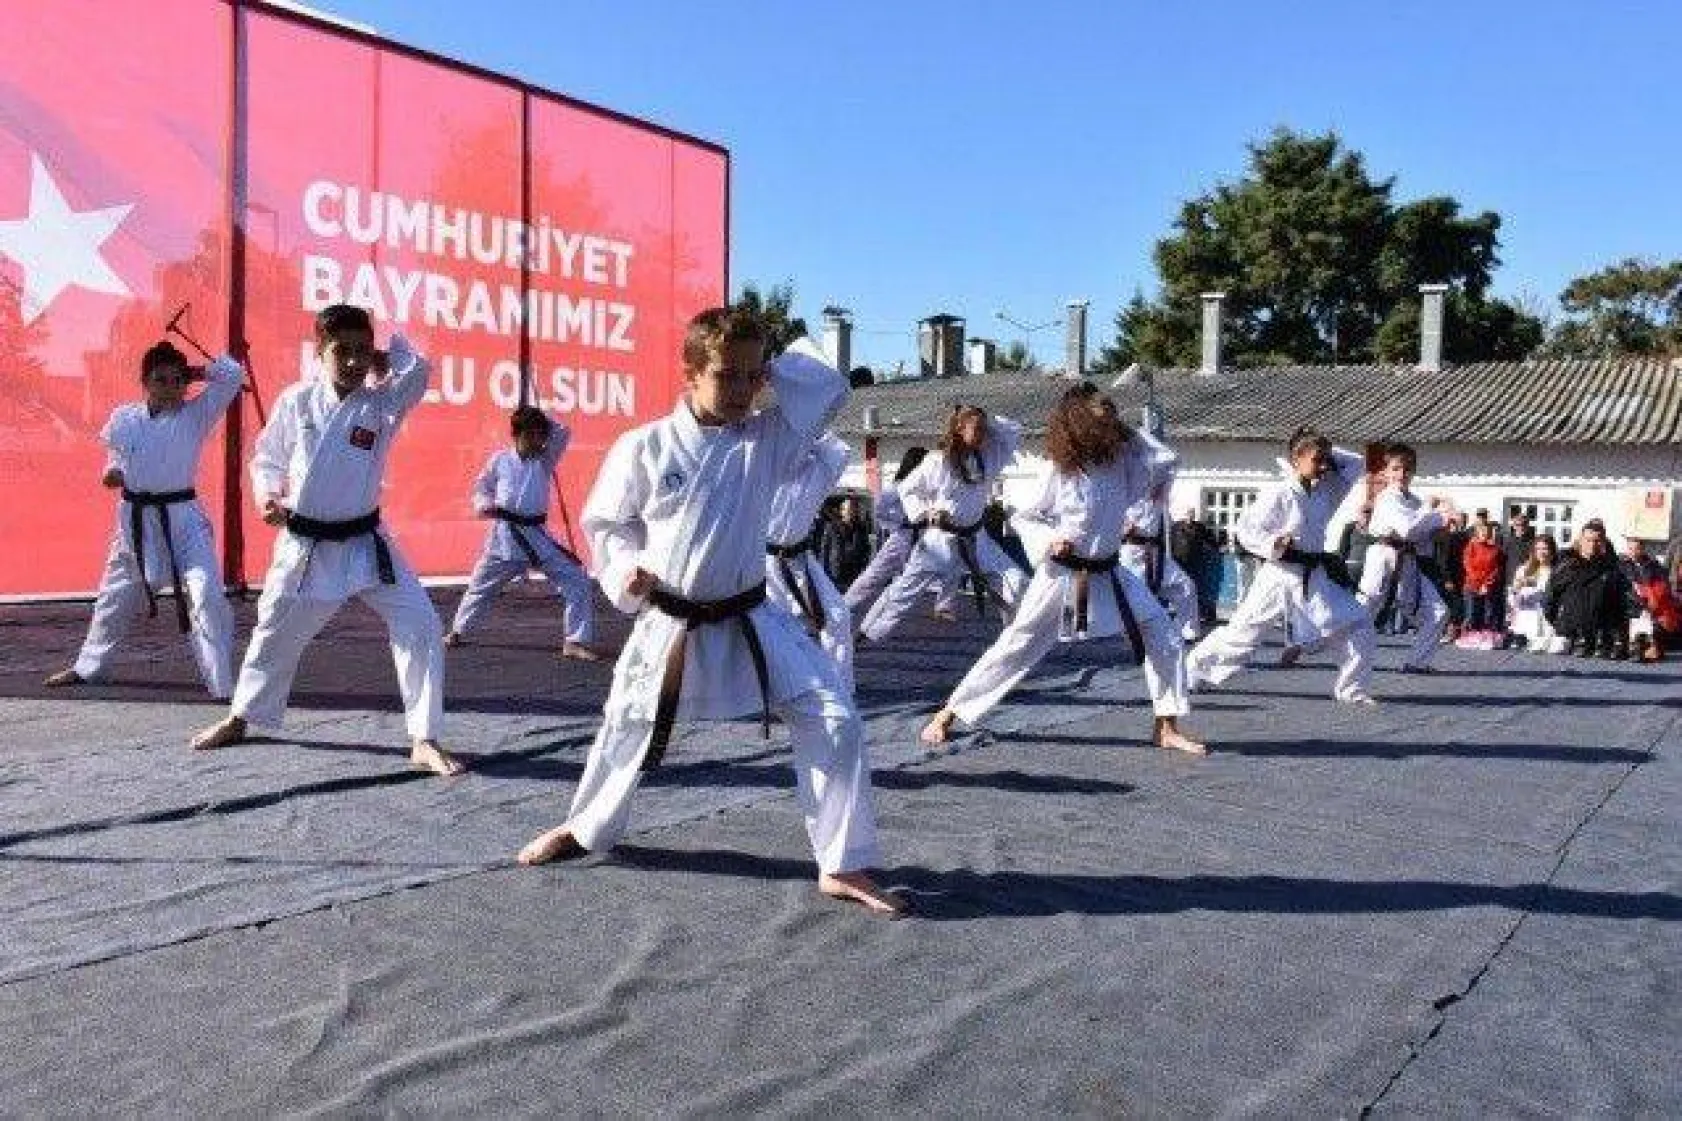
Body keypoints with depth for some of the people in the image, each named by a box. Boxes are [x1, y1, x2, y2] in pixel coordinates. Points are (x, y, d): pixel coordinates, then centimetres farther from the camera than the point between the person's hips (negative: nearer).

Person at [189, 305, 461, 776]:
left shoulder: (383, 403, -7)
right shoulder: (295, 401, -5)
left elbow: (418, 369, -24)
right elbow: (268, 457, 8)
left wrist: (380, 358, -9)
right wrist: (267, 496, -9)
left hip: (364, 544, -1)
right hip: (304, 546, 1)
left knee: (420, 626, -15)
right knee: (275, 634, 18)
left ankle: (424, 741, -6)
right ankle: (241, 717, 45)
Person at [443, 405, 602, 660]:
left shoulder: (545, 460, 2)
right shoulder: (500, 459, 0)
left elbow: (563, 433, -8)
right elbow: (482, 487, 10)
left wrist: (538, 418, -7)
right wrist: (483, 504, -9)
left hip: (536, 537, 1)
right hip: (504, 536, -1)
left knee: (577, 581, -10)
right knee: (480, 586, 16)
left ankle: (576, 641, -3)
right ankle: (458, 631, 38)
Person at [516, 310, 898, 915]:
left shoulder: (767, 439, -5)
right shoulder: (643, 447, -9)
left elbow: (829, 385, -7)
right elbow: (606, 521, 3)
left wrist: (766, 370, -10)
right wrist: (626, 570, -13)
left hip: (750, 622, 1)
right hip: (668, 625, 0)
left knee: (833, 720, -12)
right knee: (625, 730, 18)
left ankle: (844, 866, 1)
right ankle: (586, 828, 49)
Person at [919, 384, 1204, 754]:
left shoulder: (1125, 459, -3)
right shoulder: (1061, 470, -12)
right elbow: (1024, 517, -4)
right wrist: (1053, 536, -22)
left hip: (1110, 575, 4)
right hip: (1064, 574, -4)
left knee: (1164, 637, -2)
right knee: (1013, 647, -1)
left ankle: (1167, 728, 11)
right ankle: (946, 716, 9)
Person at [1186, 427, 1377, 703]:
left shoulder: (1326, 491, 5)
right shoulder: (1277, 495, -13)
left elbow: (1357, 465, 14)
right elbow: (1246, 531, -12)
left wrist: (1328, 454, 2)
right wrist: (1274, 544, -28)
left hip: (1315, 577, 6)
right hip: (1280, 575, -6)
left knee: (1360, 631, 1)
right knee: (1241, 632, -3)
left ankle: (1352, 690, 14)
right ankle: (1190, 670, 11)